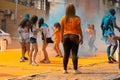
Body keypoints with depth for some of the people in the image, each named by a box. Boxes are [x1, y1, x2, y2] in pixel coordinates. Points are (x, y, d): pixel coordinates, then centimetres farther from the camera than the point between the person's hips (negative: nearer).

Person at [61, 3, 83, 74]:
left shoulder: (63, 18, 1)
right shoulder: (77, 18, -7)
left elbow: (62, 29, 4)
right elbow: (79, 29, -7)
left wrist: (62, 37, 11)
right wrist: (81, 38, 0)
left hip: (66, 36, 3)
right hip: (74, 36, -3)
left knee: (66, 54, 7)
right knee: (74, 54, -2)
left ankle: (65, 69, 8)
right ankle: (75, 70, -2)